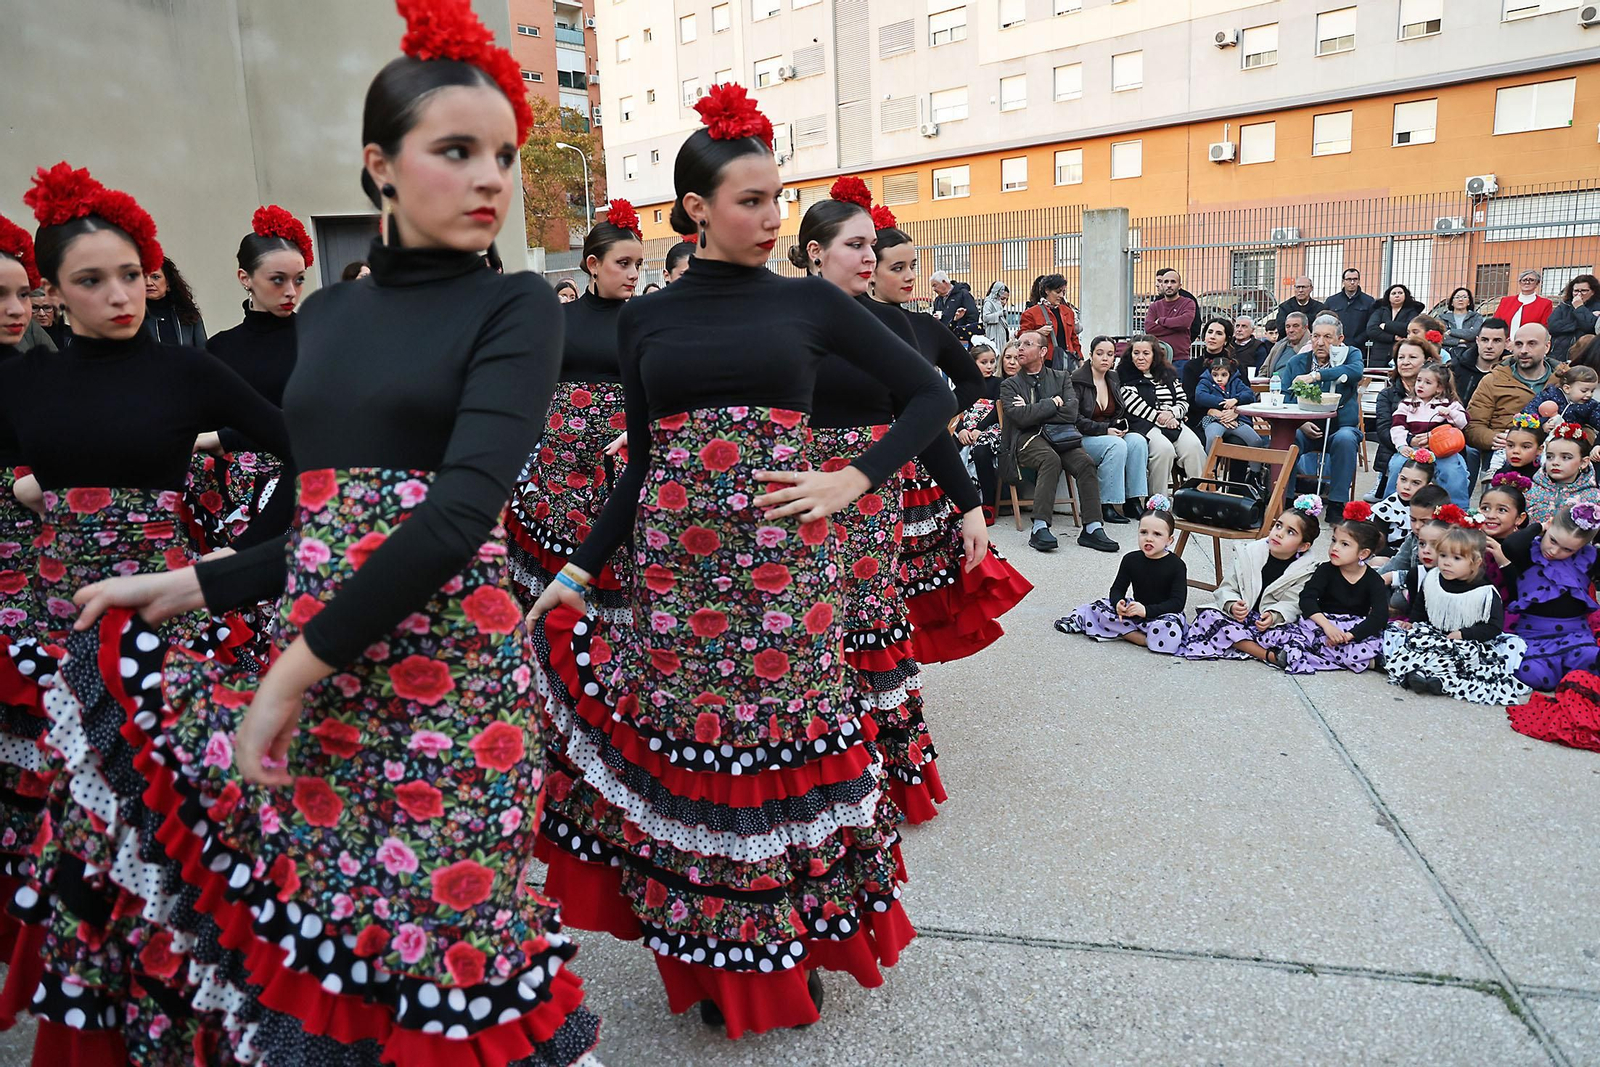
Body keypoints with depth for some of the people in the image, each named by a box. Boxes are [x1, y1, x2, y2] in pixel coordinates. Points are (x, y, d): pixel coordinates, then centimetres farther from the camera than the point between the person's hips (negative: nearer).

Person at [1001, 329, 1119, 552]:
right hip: (1027, 439, -3)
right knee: (1051, 459, -35)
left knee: (1085, 461, -26)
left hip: (1061, 436, 3)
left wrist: (1034, 412, -3)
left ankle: (1092, 528, -27)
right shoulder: (1009, 385, 13)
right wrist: (1053, 403, -1)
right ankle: (1040, 528, -40)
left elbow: (1071, 412, 1)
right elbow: (1021, 418, -7)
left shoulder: (1061, 378, 19)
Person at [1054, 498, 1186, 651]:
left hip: (1163, 614, -3)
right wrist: (1118, 603, -23)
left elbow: (1177, 603, -18)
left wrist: (1147, 610, -30)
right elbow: (1118, 589, 3)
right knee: (1099, 608, -12)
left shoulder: (1176, 565, -12)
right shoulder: (1131, 559, 0)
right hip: (1135, 610, 4)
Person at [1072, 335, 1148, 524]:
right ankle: (1107, 506, -28)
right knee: (1117, 445, -33)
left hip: (1111, 435, 7)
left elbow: (1121, 413, 24)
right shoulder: (1076, 380, -9)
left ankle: (1133, 501, -20)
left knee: (1138, 441, -22)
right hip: (1083, 438, -7)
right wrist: (1104, 430, -20)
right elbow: (1075, 419, -15)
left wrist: (1120, 426, 1)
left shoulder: (1114, 380, 13)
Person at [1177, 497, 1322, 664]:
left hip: (1269, 620, -2)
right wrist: (1232, 606, -23)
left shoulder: (1306, 569, -4)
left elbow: (1291, 604, -11)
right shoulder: (1247, 553, 0)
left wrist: (1273, 616, -31)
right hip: (1237, 613, 2)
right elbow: (1228, 587, -1)